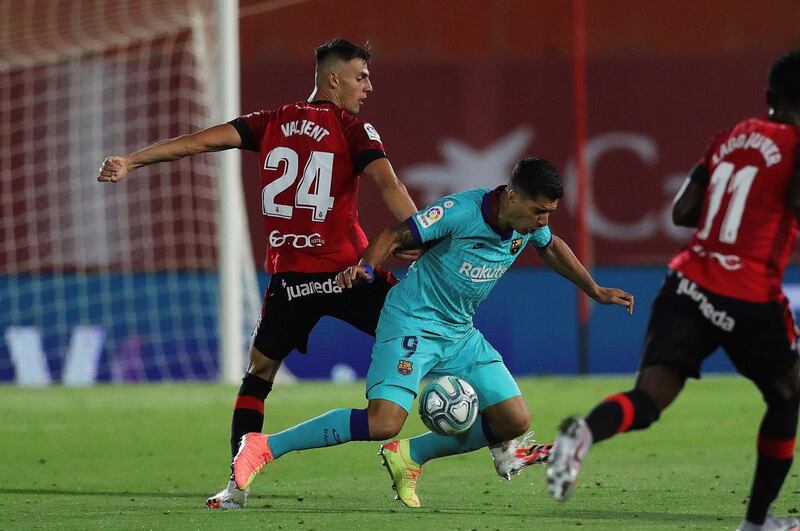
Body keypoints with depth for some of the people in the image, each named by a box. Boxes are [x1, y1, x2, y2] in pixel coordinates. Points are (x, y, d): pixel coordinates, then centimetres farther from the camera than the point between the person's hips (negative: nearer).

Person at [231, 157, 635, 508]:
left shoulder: (529, 222, -1)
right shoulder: (461, 211, -23)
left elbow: (551, 246, 22)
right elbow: (395, 236, -16)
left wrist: (596, 292, 29)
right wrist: (366, 266, -34)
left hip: (461, 334, 8)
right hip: (412, 323, -8)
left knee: (515, 422, 0)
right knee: (384, 423, -24)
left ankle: (409, 457, 15)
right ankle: (265, 448, -14)